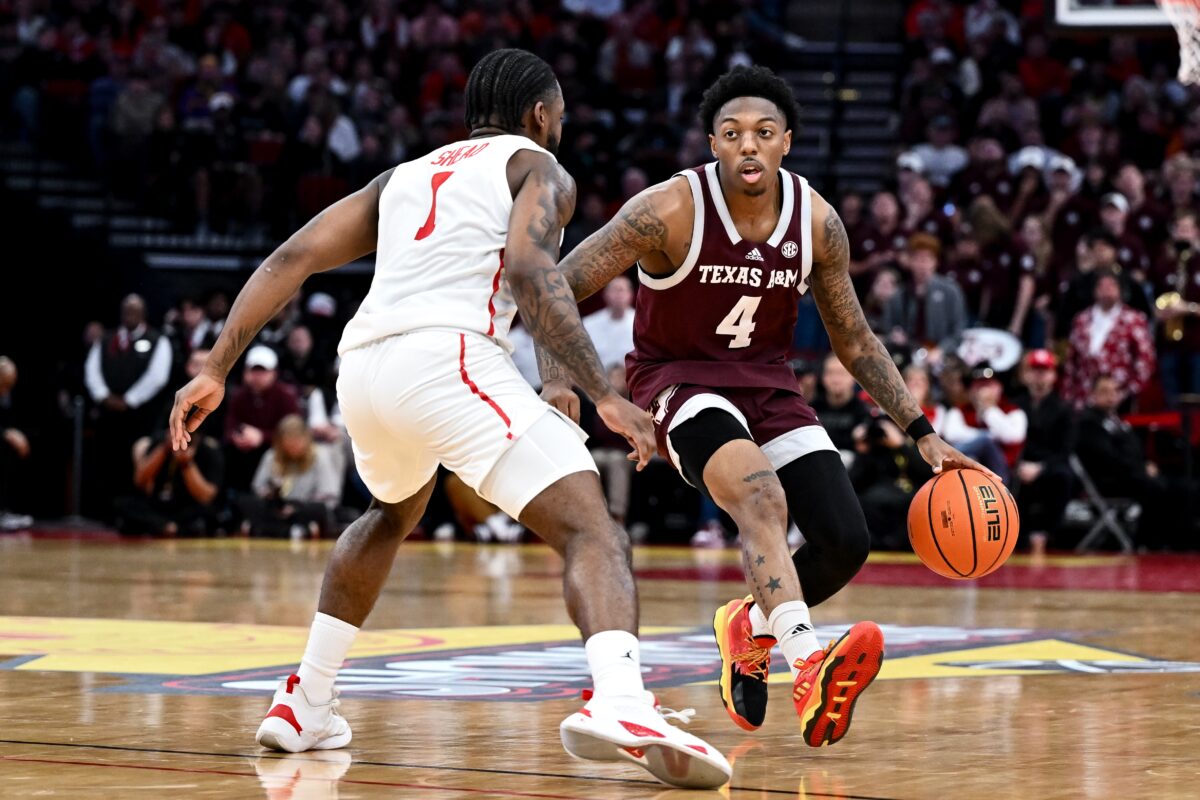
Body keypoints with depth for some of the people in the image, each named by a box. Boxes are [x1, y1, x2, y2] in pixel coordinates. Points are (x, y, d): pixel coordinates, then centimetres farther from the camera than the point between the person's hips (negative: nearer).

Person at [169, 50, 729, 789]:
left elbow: (291, 260, 21)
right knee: (591, 530, -11)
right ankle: (621, 705, -40)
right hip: (449, 358, -6)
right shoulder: (539, 169, 14)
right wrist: (605, 395, -12)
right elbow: (528, 272, -8)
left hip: (364, 366, 7)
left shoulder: (404, 178, 32)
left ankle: (306, 704, 35)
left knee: (393, 515, 37)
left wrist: (216, 372, 19)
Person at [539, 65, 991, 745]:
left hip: (768, 382, 5)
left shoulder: (818, 223, -7)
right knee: (762, 497, -34)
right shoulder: (671, 210, -21)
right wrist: (558, 379, -32)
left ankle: (750, 627, 23)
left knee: (847, 543, -7)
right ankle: (809, 667, -52)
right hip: (682, 380, -5)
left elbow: (855, 342, 6)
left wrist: (924, 434, 1)